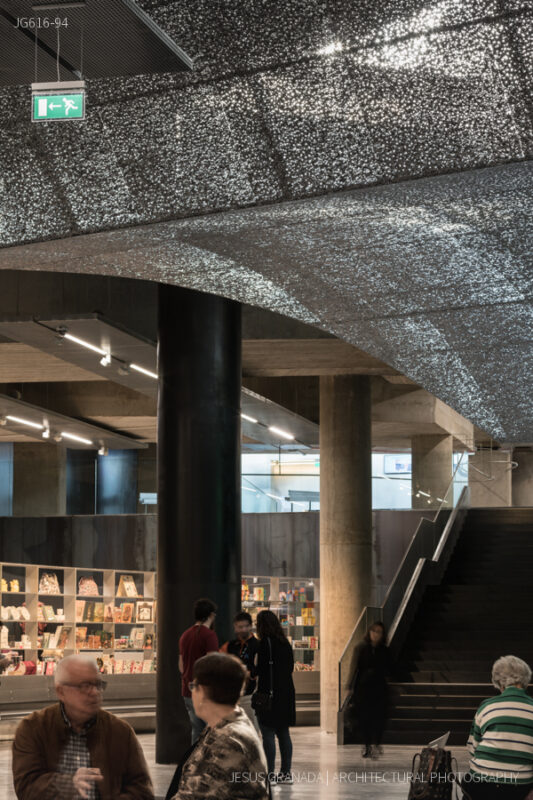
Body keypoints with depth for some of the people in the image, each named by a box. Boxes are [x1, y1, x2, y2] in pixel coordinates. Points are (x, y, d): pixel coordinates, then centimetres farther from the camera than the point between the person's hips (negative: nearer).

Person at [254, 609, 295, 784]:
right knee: (283, 733, 13)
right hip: (286, 693, 8)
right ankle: (286, 772, 17)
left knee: (268, 734, -4)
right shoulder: (285, 643, 10)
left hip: (269, 693, -8)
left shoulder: (265, 643, -12)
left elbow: (261, 670, -15)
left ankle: (270, 774, -5)